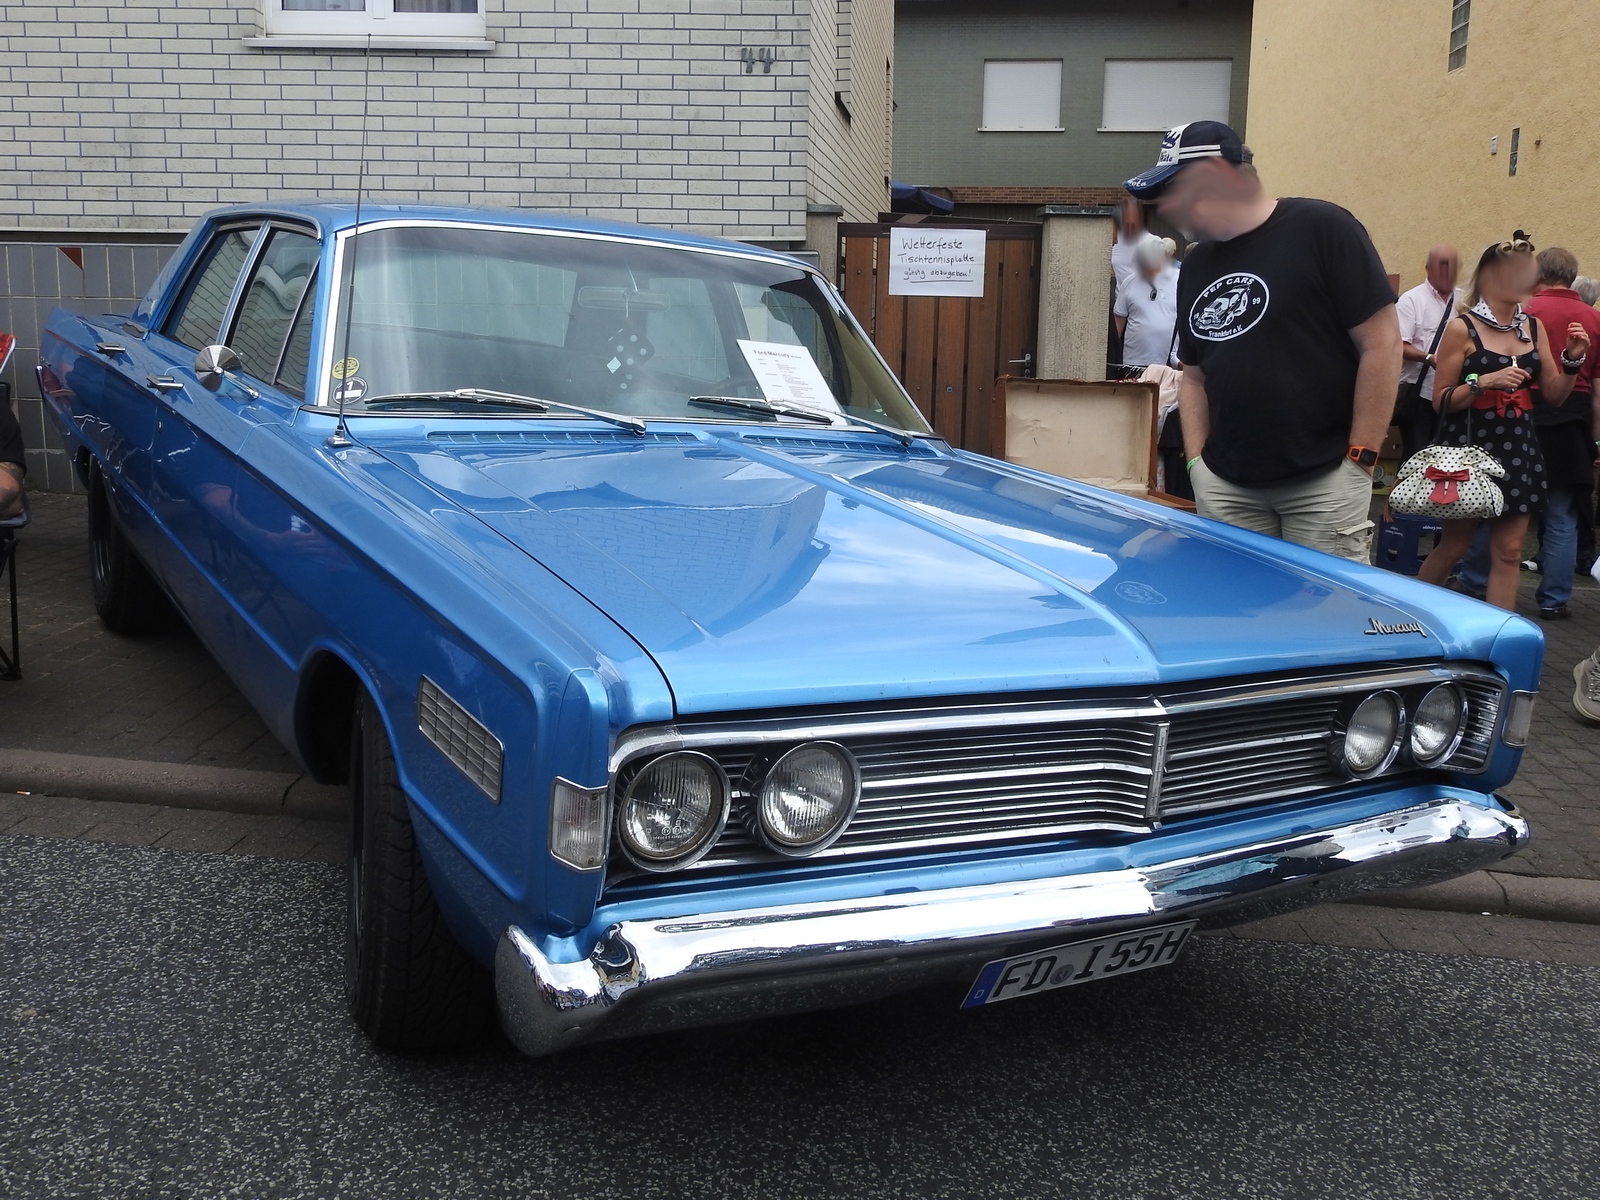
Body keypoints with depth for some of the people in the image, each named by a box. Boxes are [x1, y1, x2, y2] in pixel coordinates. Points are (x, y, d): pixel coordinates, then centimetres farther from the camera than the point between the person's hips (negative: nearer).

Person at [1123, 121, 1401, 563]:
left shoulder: (1322, 229, -8)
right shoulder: (1195, 267, 12)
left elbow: (1381, 344, -9)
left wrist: (1360, 460, -10)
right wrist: (1197, 462, 6)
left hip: (1324, 482, -5)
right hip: (1224, 486, 5)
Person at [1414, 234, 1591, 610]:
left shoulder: (1533, 327, 9)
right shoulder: (1462, 328, -7)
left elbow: (1553, 394, 12)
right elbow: (1441, 400, -8)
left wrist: (1573, 359, -4)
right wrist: (1484, 381, -22)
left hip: (1518, 451, 5)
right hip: (1470, 449, -5)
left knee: (1508, 552, 2)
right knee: (1453, 546, 3)